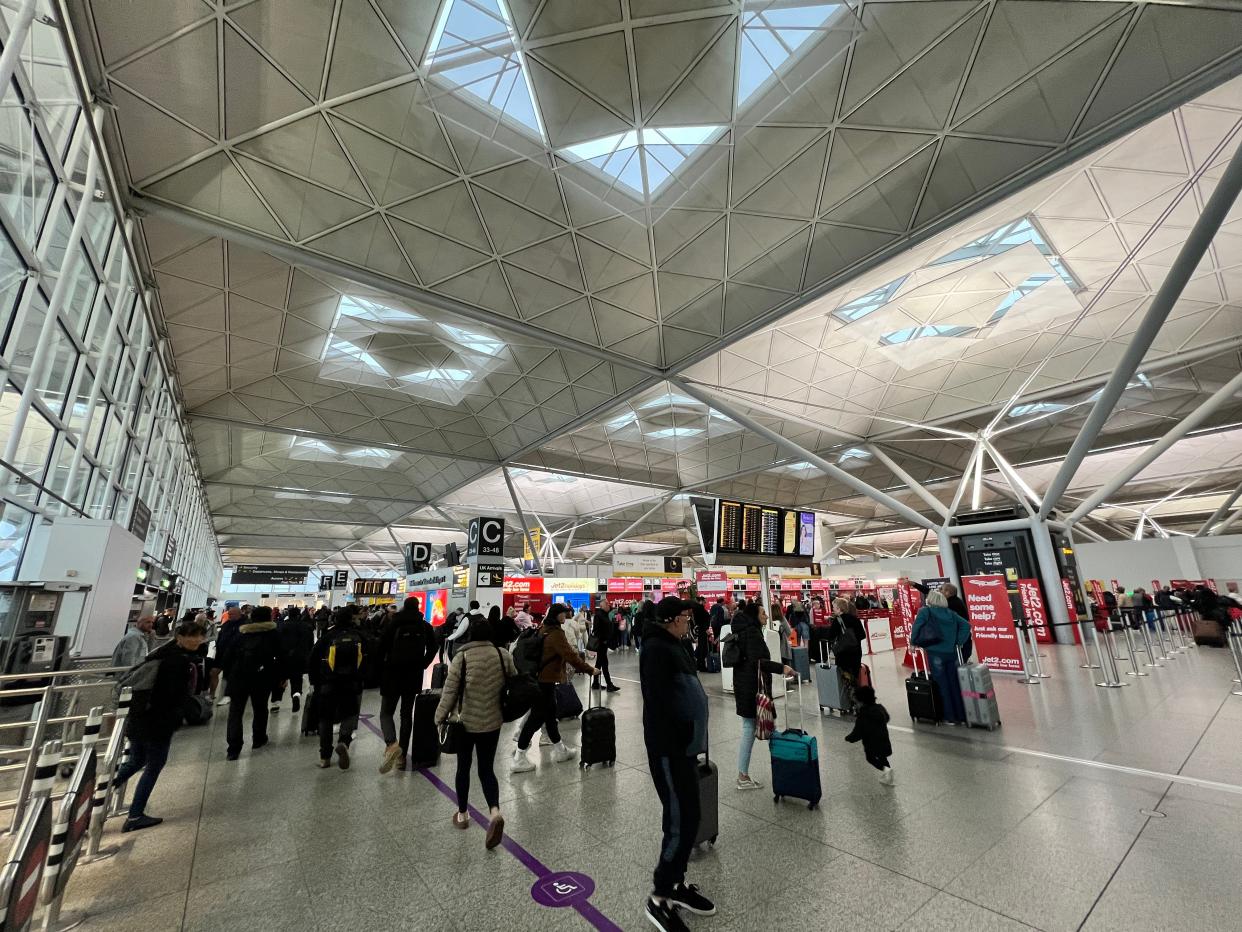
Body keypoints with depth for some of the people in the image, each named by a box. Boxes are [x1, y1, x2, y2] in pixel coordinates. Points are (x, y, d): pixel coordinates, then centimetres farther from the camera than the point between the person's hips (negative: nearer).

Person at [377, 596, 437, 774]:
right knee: (407, 714, 14)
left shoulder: (392, 623, -5)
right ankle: (401, 756, 14)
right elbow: (432, 649, 1)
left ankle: (391, 744, -18)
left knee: (386, 712, 9)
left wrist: (381, 670, 4)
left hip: (392, 673, -2)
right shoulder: (425, 626, 1)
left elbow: (381, 648, -8)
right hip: (414, 675, 2)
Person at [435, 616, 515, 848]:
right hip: (492, 722, 2)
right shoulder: (503, 655, -6)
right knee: (487, 769, 13)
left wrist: (440, 718, 1)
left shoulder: (461, 657, -14)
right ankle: (495, 811, -6)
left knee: (463, 767, 19)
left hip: (465, 721, -2)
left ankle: (462, 814, 32)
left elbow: (450, 691, -12)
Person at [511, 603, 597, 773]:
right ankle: (519, 759, 8)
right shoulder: (555, 633, -21)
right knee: (537, 717, 0)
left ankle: (559, 750, 33)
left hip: (539, 678, 10)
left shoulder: (543, 629, 8)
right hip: (546, 681, -10)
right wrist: (590, 670, -19)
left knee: (550, 714, 19)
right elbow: (570, 655, -25)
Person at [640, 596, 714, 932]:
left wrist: (691, 743, 19)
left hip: (684, 744, 10)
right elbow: (658, 704, -24)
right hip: (669, 749, -10)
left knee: (687, 818, 19)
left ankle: (676, 883, 36)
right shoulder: (656, 648, -20)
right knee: (681, 823, 0)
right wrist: (671, 751, -22)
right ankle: (660, 896, 17)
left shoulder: (675, 645, 11)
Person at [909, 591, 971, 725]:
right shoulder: (950, 613, 12)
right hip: (951, 652, 4)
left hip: (935, 653, -4)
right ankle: (962, 716, 18)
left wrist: (914, 642, -4)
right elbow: (966, 625, 4)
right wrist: (959, 642, 7)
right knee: (955, 684, 12)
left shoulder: (925, 611, -2)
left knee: (943, 685, 5)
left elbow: (917, 627, -16)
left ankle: (951, 717, 10)